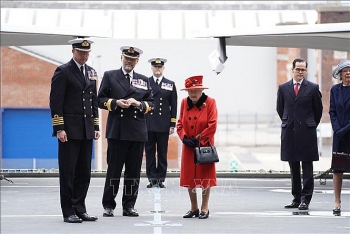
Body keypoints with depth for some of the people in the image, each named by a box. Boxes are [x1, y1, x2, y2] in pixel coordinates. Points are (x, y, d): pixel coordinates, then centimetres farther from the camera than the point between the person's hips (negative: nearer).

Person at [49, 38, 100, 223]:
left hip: (86, 131, 6)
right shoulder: (63, 71, -5)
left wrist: (95, 126, 12)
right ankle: (68, 212, 2)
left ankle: (80, 209, 14)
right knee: (68, 172, -2)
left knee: (84, 173, 7)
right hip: (69, 130, -6)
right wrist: (59, 128, -16)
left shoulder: (91, 72, 15)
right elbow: (55, 102, -10)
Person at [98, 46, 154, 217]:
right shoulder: (109, 76, 9)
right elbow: (101, 100, 5)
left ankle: (129, 205, 10)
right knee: (113, 169, -2)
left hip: (138, 131, 3)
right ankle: (108, 205, 5)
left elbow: (151, 104, 14)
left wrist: (139, 104, -6)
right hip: (116, 131, -3)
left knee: (134, 171, 4)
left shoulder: (144, 80, 16)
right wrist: (116, 103, -12)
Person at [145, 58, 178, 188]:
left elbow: (173, 106, 7)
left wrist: (172, 125, 1)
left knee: (162, 153, 3)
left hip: (163, 125, 0)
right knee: (150, 152, 1)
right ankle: (152, 178, 6)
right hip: (148, 125, 0)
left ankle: (161, 178, 7)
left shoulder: (170, 85, 9)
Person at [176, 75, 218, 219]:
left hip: (205, 146, -4)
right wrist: (185, 138, -10)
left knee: (205, 177, 0)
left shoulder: (210, 102, -7)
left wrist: (198, 139, -14)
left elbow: (212, 126, -12)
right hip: (188, 147, 4)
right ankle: (194, 208, 18)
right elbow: (180, 124, 6)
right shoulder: (184, 103, 5)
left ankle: (204, 208, 9)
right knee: (189, 178, 6)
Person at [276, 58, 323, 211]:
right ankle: (296, 199, 13)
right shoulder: (283, 88, 7)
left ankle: (305, 200, -3)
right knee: (293, 168, 8)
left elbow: (318, 109, 8)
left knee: (307, 168, -4)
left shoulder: (313, 88, 0)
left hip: (307, 133, -3)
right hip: (289, 133, 3)